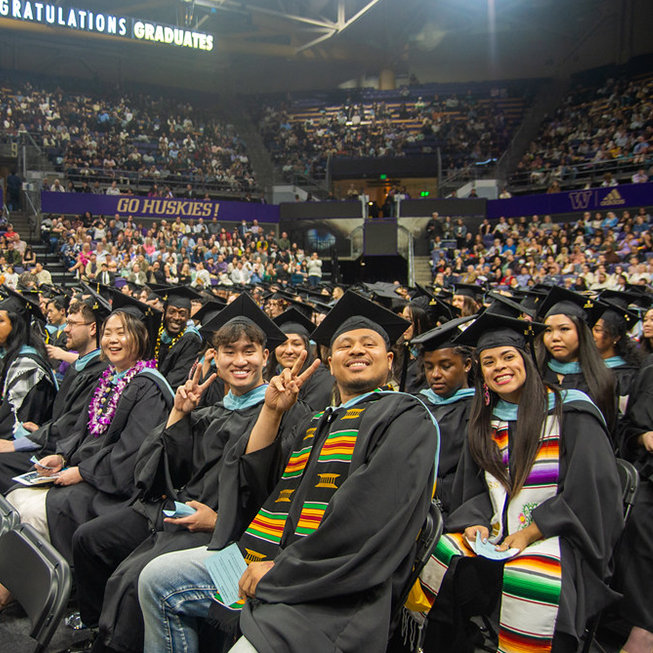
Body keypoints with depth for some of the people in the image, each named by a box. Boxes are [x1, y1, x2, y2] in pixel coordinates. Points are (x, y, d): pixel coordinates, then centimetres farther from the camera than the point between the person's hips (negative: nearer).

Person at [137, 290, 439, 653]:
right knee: (156, 579, 7)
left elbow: (376, 514, -18)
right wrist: (271, 411, 4)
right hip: (266, 558, 8)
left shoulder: (405, 418, -3)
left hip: (333, 590, -7)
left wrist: (283, 569, -17)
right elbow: (254, 483, 14)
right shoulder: (316, 424, 21)